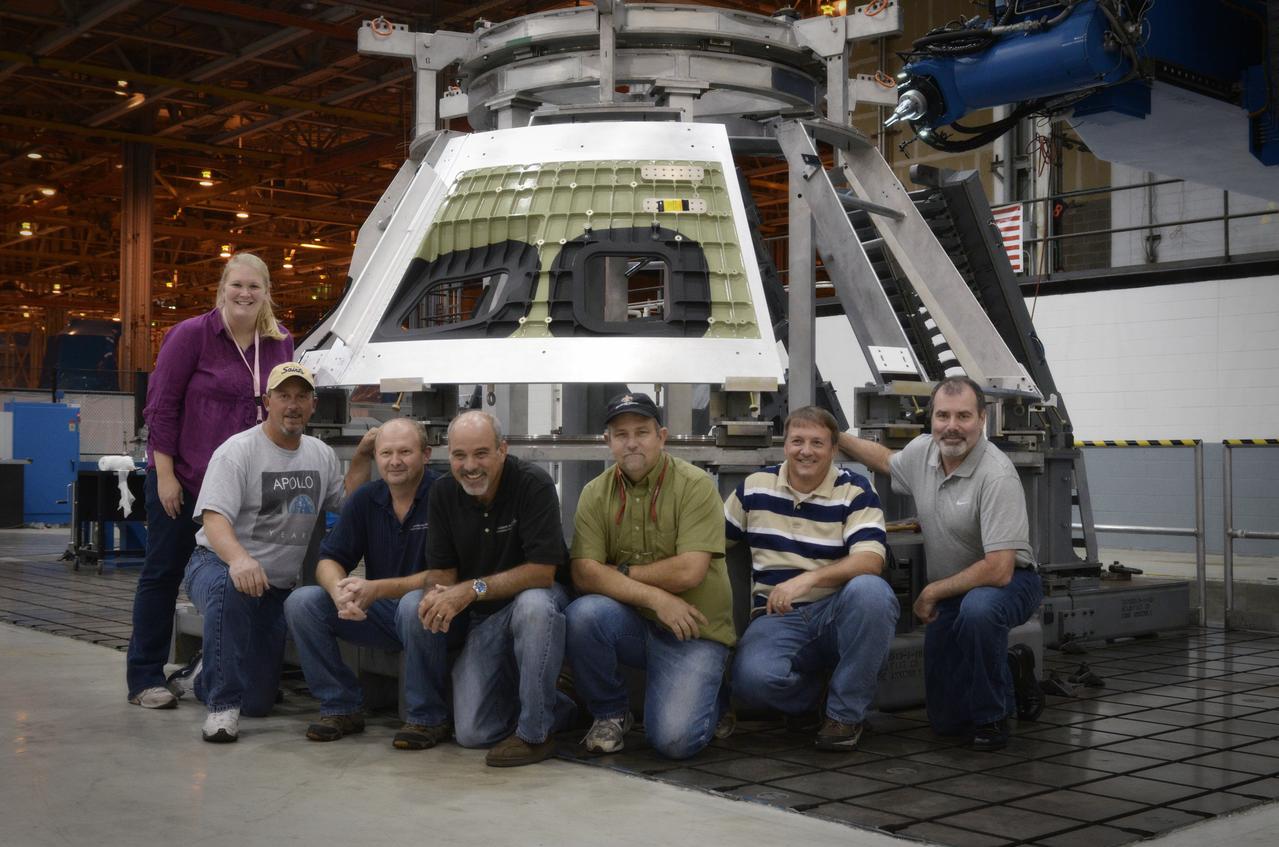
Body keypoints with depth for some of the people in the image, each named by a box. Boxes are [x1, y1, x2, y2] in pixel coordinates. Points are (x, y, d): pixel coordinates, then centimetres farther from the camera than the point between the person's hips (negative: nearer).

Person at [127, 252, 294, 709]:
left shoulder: (280, 343, 6)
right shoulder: (191, 335, -8)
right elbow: (161, 405, -8)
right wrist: (165, 474, -12)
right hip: (181, 477, -4)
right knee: (163, 572, 3)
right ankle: (144, 678, 10)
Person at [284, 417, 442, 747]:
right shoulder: (365, 498, 4)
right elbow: (329, 561, 1)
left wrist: (377, 589, -30)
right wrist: (341, 592, -24)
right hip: (377, 612, 5)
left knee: (415, 606, -38)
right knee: (301, 602, -13)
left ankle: (425, 717, -18)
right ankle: (342, 707, -1)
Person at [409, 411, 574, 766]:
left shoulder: (533, 484, -19)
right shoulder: (444, 493, -2)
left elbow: (541, 571, -24)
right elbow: (441, 569, -2)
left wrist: (474, 589, -31)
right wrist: (438, 595, -26)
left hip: (533, 599, -4)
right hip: (481, 618, 4)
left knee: (534, 604, -41)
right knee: (472, 733, -9)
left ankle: (535, 731, -24)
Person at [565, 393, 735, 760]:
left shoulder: (696, 485, -10)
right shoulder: (596, 493, 0)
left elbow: (689, 571, -20)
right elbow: (584, 574, -11)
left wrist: (620, 572, -9)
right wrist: (654, 596, -22)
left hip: (692, 629, -3)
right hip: (631, 623, 3)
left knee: (675, 740, -20)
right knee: (583, 614, -29)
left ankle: (710, 693, 17)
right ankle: (610, 713, -2)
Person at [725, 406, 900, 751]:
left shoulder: (856, 490, -1)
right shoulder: (755, 486, 8)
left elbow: (870, 561, -15)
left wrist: (808, 579, -29)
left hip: (838, 612, 0)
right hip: (777, 619, 1)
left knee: (870, 589, -36)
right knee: (752, 678, -33)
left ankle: (845, 713, -15)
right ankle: (815, 695, 6)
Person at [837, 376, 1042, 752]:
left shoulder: (997, 475, -27)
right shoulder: (921, 450, -5)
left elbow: (998, 570, -31)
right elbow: (886, 459, 22)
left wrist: (931, 592, -19)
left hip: (1008, 581, -6)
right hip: (949, 593, 6)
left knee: (977, 609, -43)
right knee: (945, 721, 3)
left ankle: (992, 716, -17)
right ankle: (1011, 676, 32)